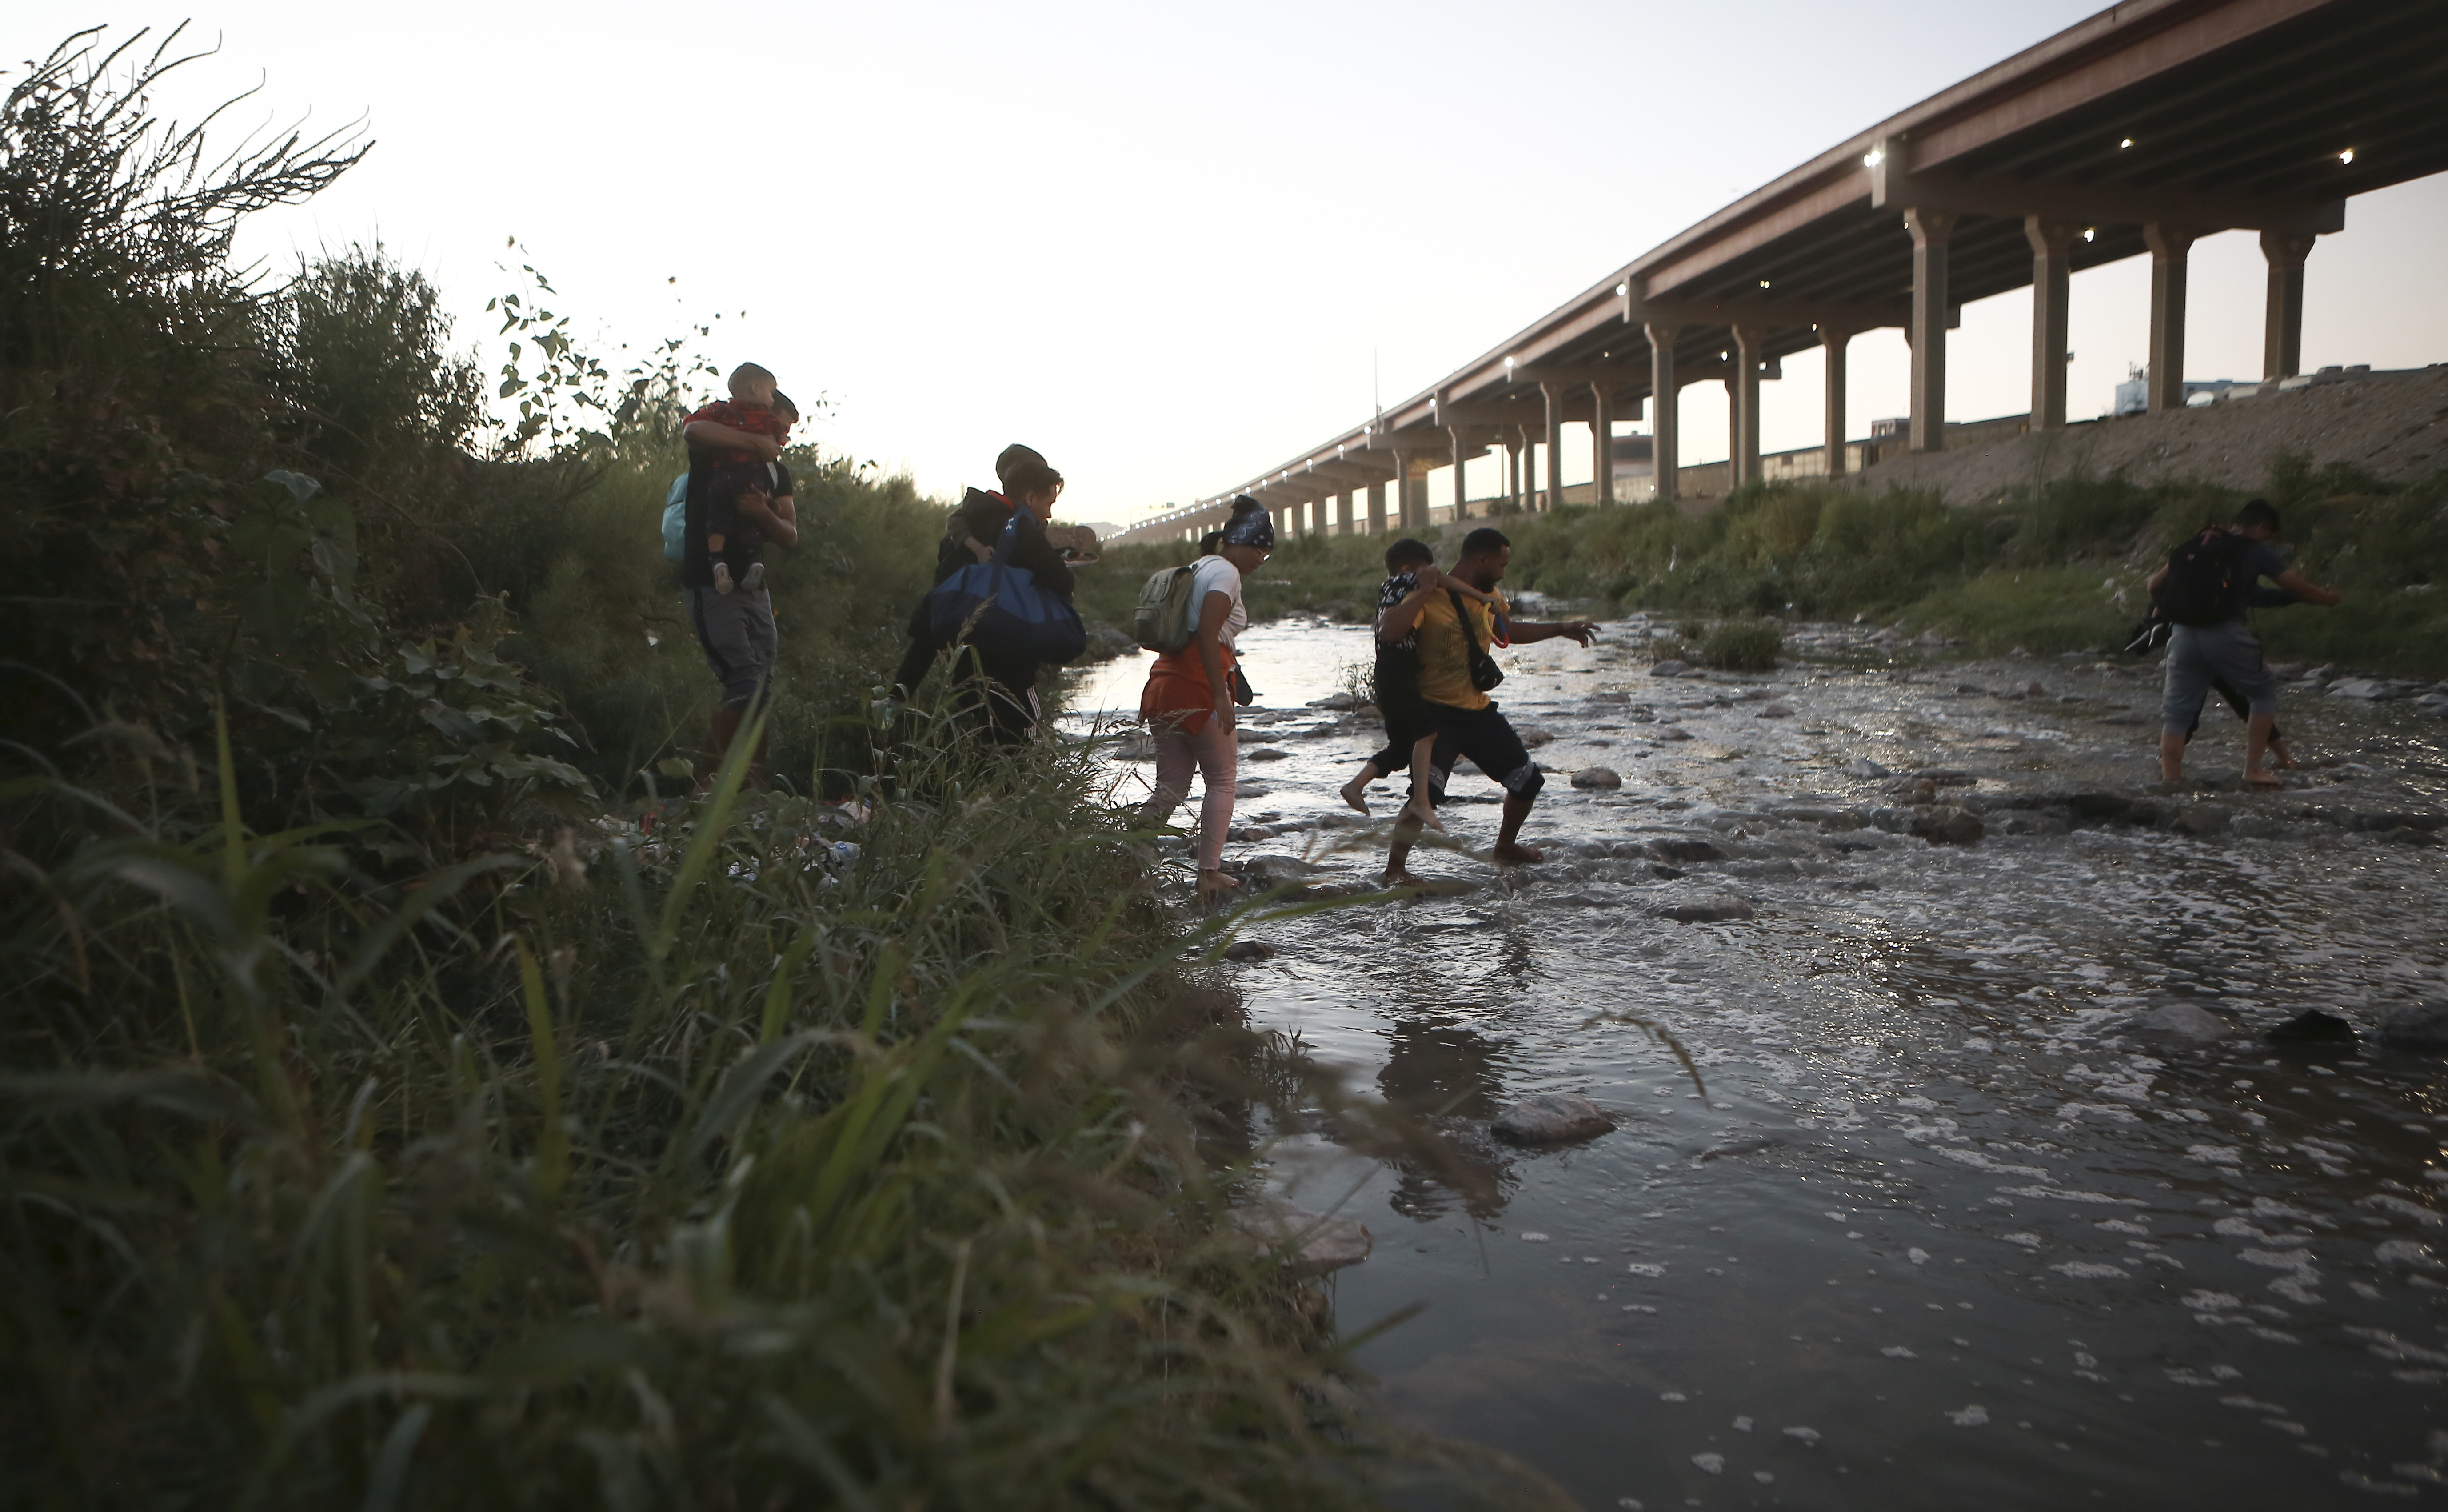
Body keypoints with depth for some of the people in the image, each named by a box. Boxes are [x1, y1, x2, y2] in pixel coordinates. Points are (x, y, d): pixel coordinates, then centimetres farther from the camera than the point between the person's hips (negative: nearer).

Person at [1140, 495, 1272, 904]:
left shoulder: (1199, 568, 20)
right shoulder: (1226, 573, -8)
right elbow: (1208, 635, -20)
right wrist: (1222, 697, -22)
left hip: (1163, 685, 8)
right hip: (1197, 687, -8)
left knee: (1171, 787, 10)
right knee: (1222, 780, 6)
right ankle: (1209, 874, 5)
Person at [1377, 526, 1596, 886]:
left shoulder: (1489, 597, 9)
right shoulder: (1430, 600, -17)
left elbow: (1508, 632, 31)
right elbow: (1387, 633, -34)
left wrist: (1560, 630, 32)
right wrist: (1424, 593, -32)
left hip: (1479, 711, 8)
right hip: (1437, 712, -8)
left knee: (1528, 780, 14)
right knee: (1425, 794, -24)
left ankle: (1505, 848, 38)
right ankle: (1394, 870, -10)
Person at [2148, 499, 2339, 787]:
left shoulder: (2197, 545, 19)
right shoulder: (2256, 551, 8)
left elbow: (2155, 585, 18)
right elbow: (2299, 590, 11)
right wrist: (2329, 598, 30)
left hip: (2184, 634, 3)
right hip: (2226, 634, -3)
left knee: (2176, 711, 8)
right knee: (2264, 691, 18)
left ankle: (2170, 778, 0)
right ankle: (2253, 771, 15)